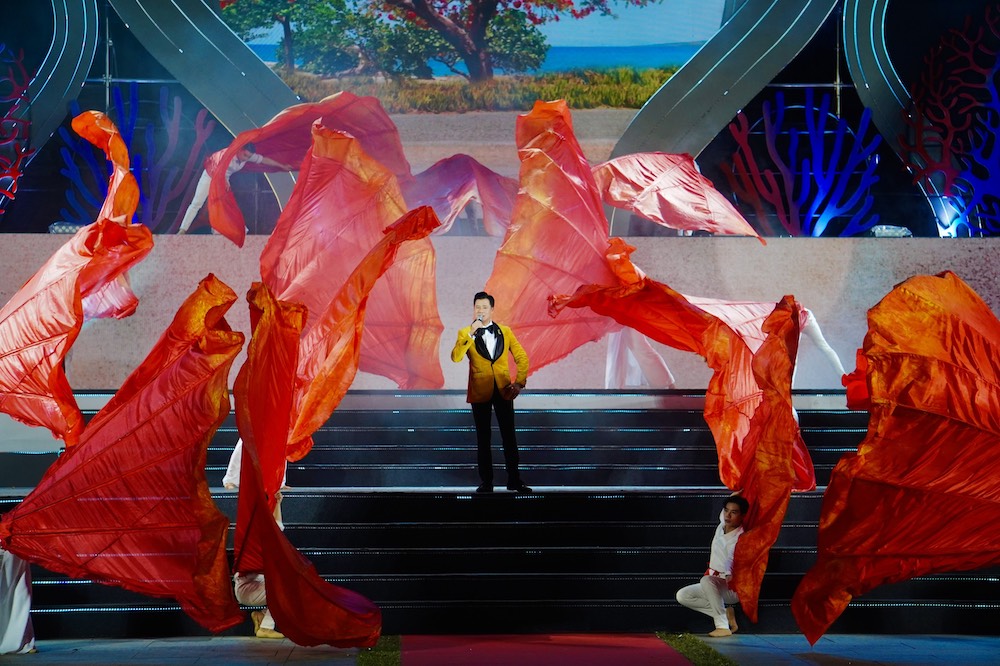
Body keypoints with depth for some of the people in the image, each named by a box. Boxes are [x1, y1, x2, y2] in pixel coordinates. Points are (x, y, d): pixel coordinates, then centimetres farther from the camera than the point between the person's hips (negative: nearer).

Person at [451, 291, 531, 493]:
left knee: (509, 435, 3)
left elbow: (522, 357, 7)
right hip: (480, 392, -1)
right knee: (483, 437, 5)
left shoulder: (505, 331, 5)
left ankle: (514, 479, 11)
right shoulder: (465, 333, 0)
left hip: (503, 390, 1)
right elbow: (456, 357, -17)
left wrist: (519, 383, -4)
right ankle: (486, 481, 11)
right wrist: (471, 333, -23)